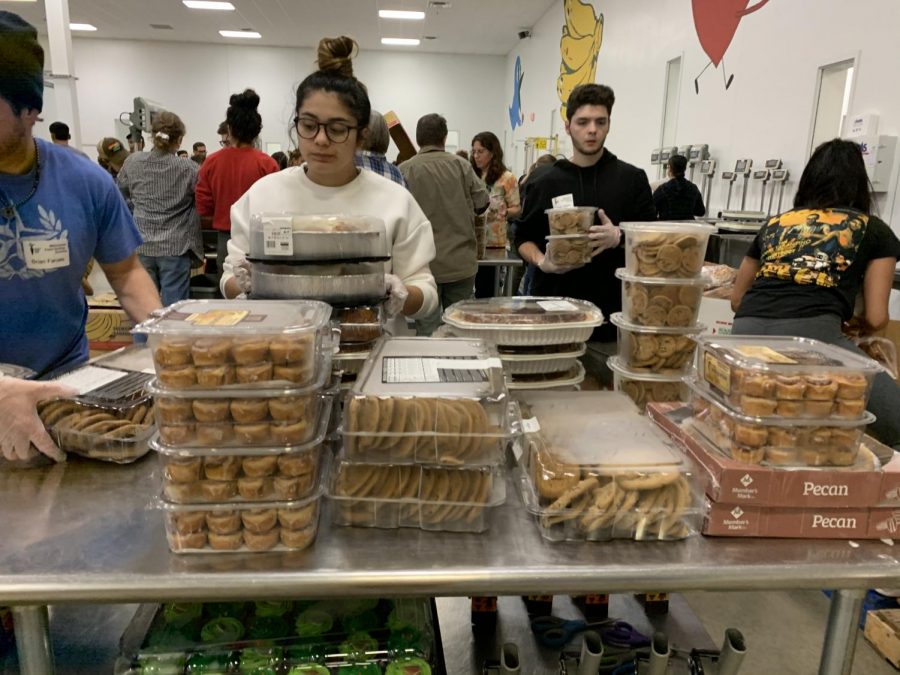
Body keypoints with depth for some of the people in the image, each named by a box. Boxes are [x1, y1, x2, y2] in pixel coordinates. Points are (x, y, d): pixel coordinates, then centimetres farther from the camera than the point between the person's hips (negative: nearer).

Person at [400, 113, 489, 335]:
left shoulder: (404, 170, -7)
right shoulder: (461, 165, -2)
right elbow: (482, 202, 0)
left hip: (424, 265, -2)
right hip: (461, 262, 2)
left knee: (427, 331, 4)